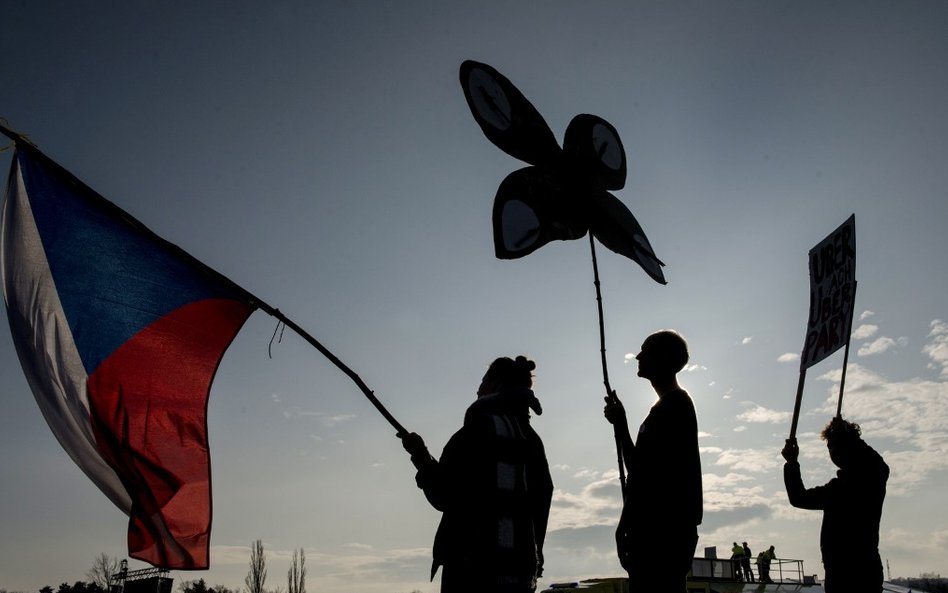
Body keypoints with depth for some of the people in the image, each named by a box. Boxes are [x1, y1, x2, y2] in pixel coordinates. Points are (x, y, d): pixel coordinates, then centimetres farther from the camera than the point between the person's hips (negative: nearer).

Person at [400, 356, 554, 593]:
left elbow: (444, 497, -9)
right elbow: (540, 506, 14)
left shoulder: (481, 427, -8)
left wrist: (421, 456, 5)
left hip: (474, 567, -7)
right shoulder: (531, 439, 13)